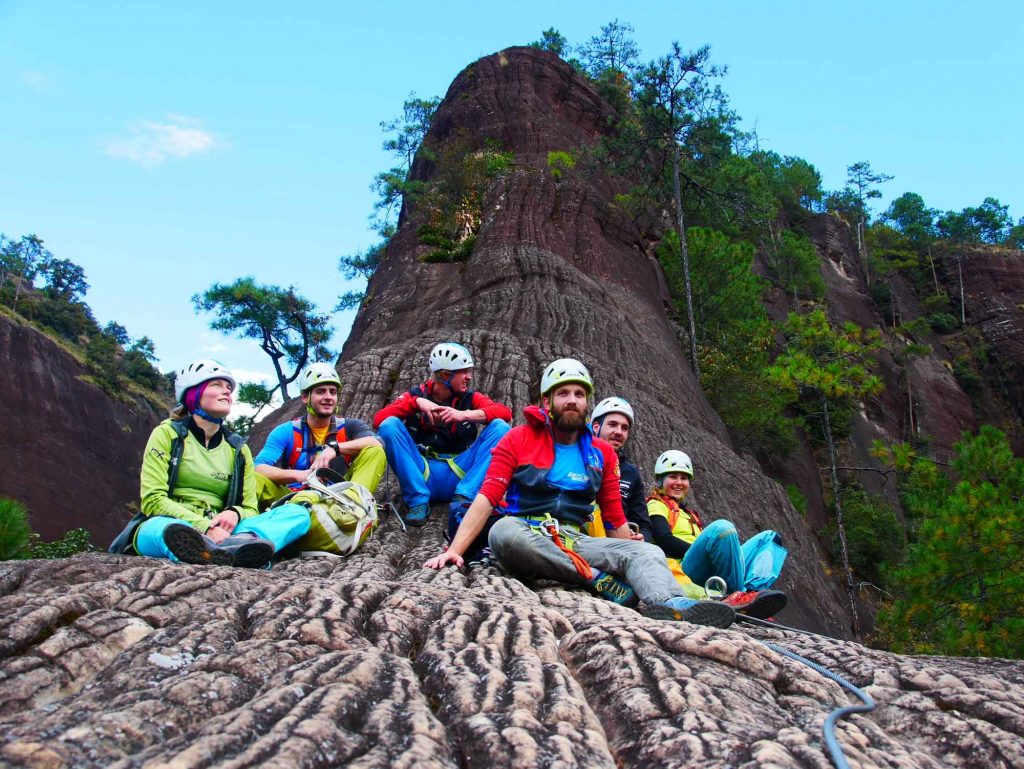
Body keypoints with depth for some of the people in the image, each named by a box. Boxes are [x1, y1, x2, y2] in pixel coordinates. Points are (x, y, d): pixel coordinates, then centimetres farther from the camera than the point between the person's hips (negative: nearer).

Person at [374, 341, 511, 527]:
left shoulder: (470, 398, 8)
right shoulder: (416, 394, 6)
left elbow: (505, 412, -10)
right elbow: (378, 420, -8)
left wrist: (464, 415, -23)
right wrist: (417, 402, -17)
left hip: (460, 474, 1)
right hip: (423, 475, -1)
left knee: (499, 426, -15)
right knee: (389, 425, -20)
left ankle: (464, 498, -25)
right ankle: (418, 500, -19)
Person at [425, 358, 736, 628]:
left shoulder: (602, 454, 14)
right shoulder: (519, 439, 4)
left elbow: (616, 520, 17)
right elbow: (487, 498, -4)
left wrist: (632, 562, 3)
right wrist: (454, 550, -17)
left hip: (574, 542, 3)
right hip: (524, 535, -3)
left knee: (647, 552, -19)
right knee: (504, 531, -37)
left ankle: (670, 604, -52)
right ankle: (601, 582, -29)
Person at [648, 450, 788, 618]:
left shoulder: (689, 514, 37)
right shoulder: (656, 505, 13)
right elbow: (664, 540, -6)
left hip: (713, 576, 8)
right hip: (686, 569, -8)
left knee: (770, 538, 3)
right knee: (721, 527, -33)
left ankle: (752, 590, -29)